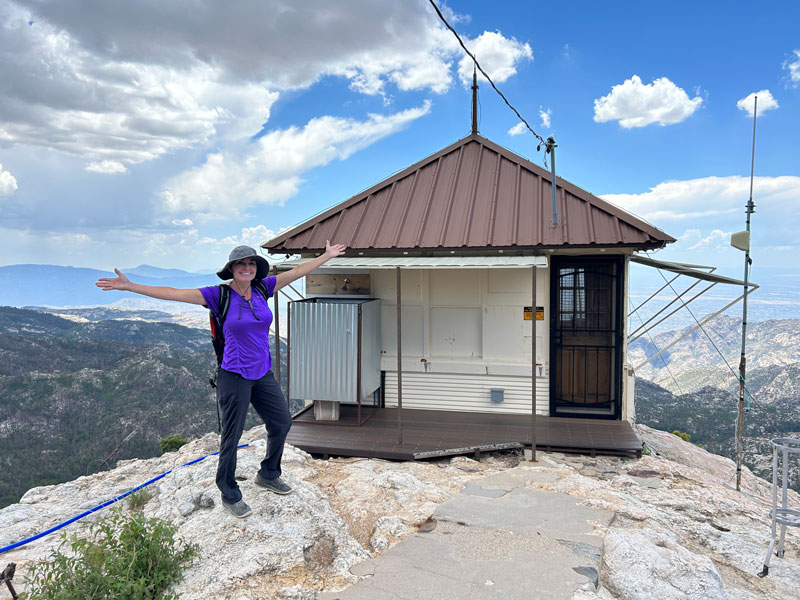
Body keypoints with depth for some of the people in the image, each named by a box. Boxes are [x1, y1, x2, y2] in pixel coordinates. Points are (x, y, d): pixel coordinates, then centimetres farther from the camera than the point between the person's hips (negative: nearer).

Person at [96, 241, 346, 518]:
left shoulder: (263, 288, 2)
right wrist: (129, 286, -19)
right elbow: (173, 294, -14)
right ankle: (230, 495, 23)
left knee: (282, 422, 15)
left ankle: (268, 475, 38)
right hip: (235, 377, -6)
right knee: (231, 437, 4)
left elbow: (297, 271, 8)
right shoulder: (219, 295, -11)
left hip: (262, 373, 6)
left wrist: (326, 256, 14)